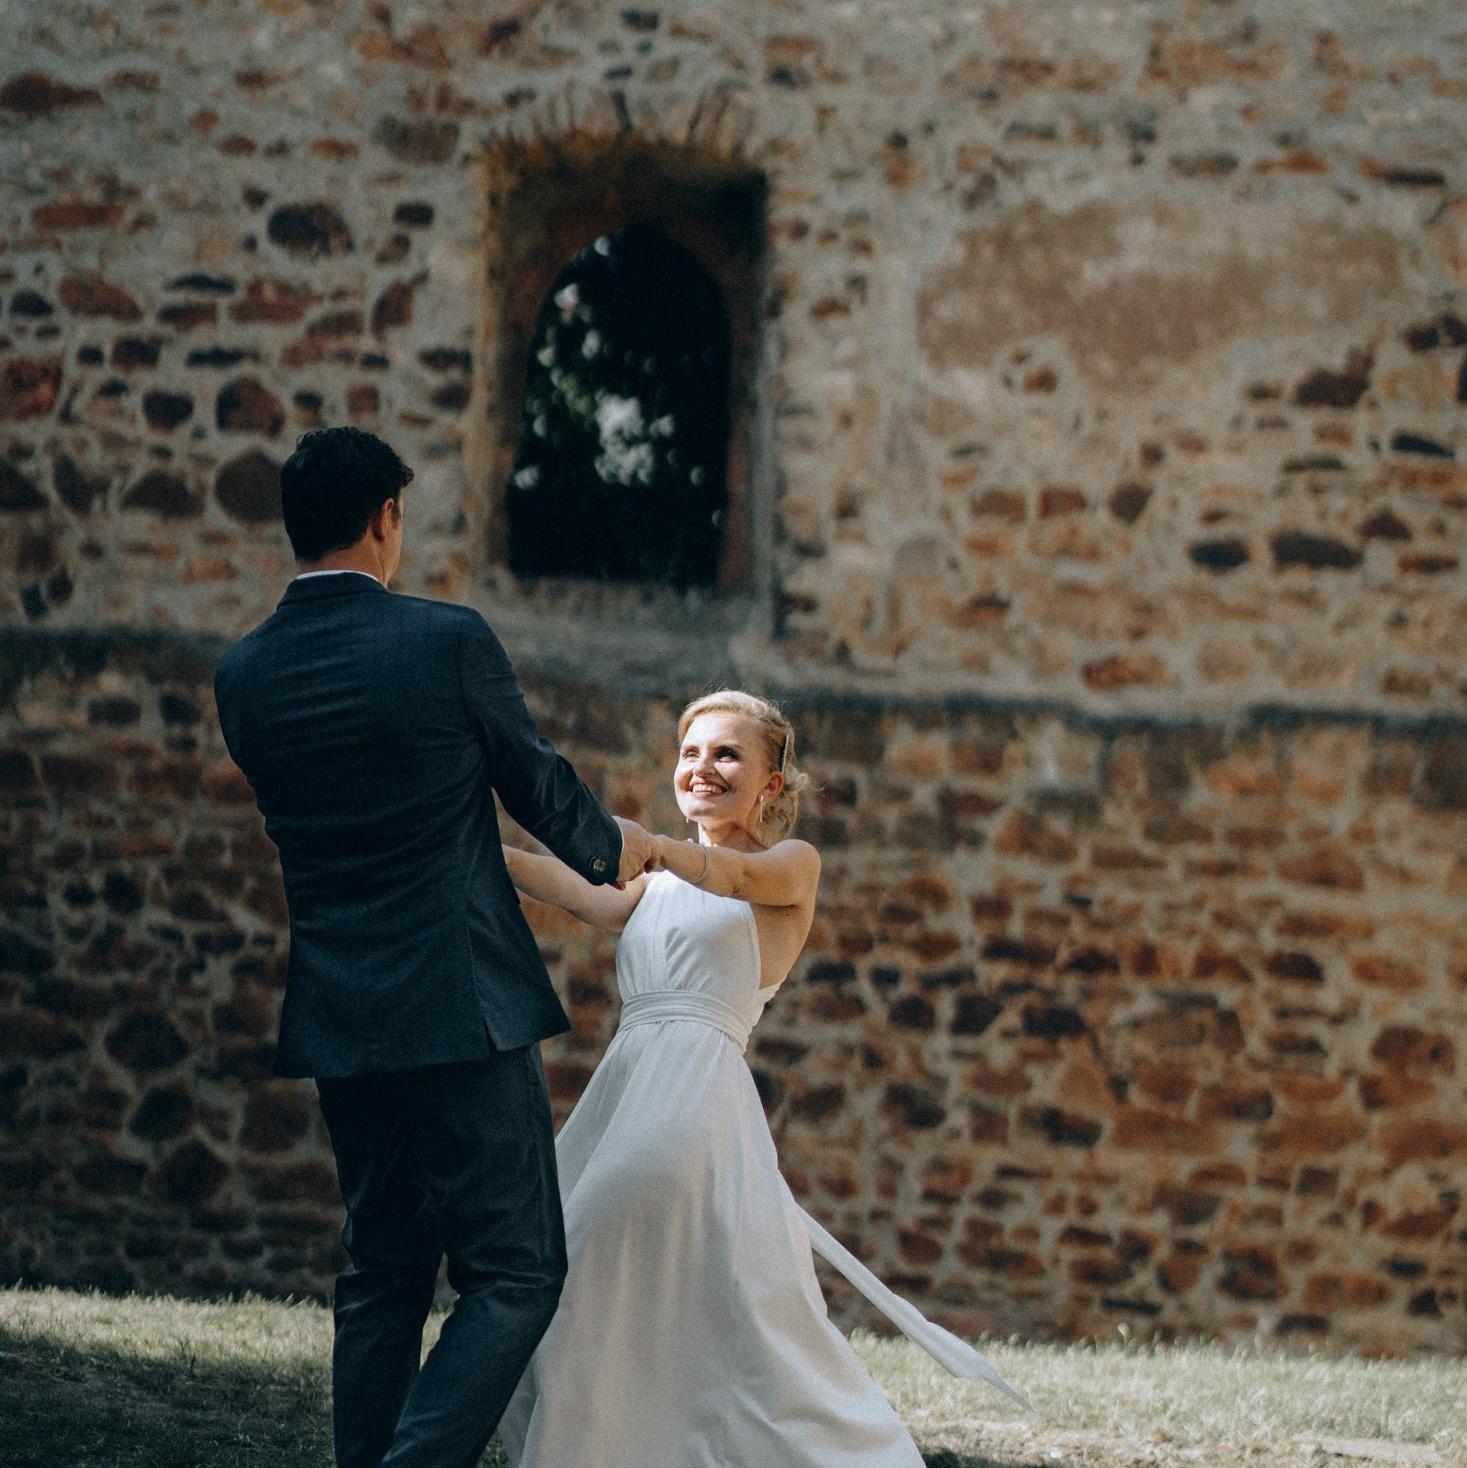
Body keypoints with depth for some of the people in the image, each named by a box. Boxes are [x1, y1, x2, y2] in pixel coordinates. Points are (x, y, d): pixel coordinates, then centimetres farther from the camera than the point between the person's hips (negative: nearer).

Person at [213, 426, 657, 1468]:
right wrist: (613, 847, 26)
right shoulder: (448, 640, -11)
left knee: (382, 1273, 15)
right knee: (516, 1273, -2)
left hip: (339, 1020, 6)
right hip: (465, 1008, -6)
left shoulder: (244, 675, 4)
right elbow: (539, 785, 2)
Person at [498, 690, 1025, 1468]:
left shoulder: (794, 863, 6)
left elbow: (739, 876, -18)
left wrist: (642, 844, -39)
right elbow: (599, 901, 3)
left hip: (699, 1089, -6)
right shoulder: (660, 877, 23)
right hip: (626, 1081, 6)